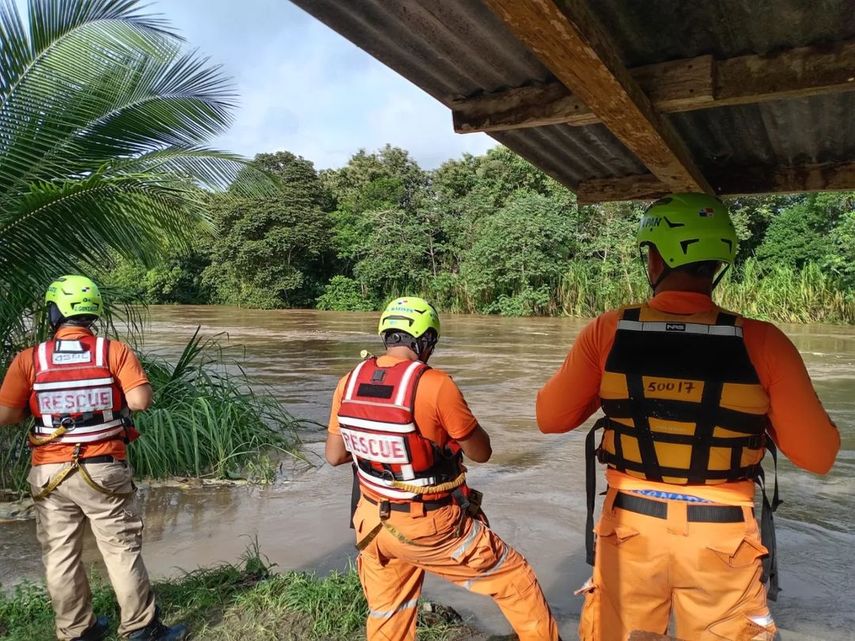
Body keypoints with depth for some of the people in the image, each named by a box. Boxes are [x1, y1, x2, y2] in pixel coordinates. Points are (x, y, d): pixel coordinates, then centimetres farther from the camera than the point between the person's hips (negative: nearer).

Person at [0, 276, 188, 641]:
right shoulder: (114, 351, -9)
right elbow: (141, 400, -17)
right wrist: (113, 398, 3)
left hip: (49, 473, 2)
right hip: (103, 470, -2)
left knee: (60, 556, 16)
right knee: (122, 550, 9)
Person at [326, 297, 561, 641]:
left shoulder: (349, 383, -5)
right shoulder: (434, 385, -21)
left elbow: (334, 456, 5)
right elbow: (481, 452, -9)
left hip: (373, 522, 6)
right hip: (430, 526, -5)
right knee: (516, 581, 14)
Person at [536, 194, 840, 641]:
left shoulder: (608, 332, -12)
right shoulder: (761, 343, -14)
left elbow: (551, 417, -2)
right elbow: (816, 455, -7)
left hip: (631, 528, 1)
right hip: (720, 539, 0)